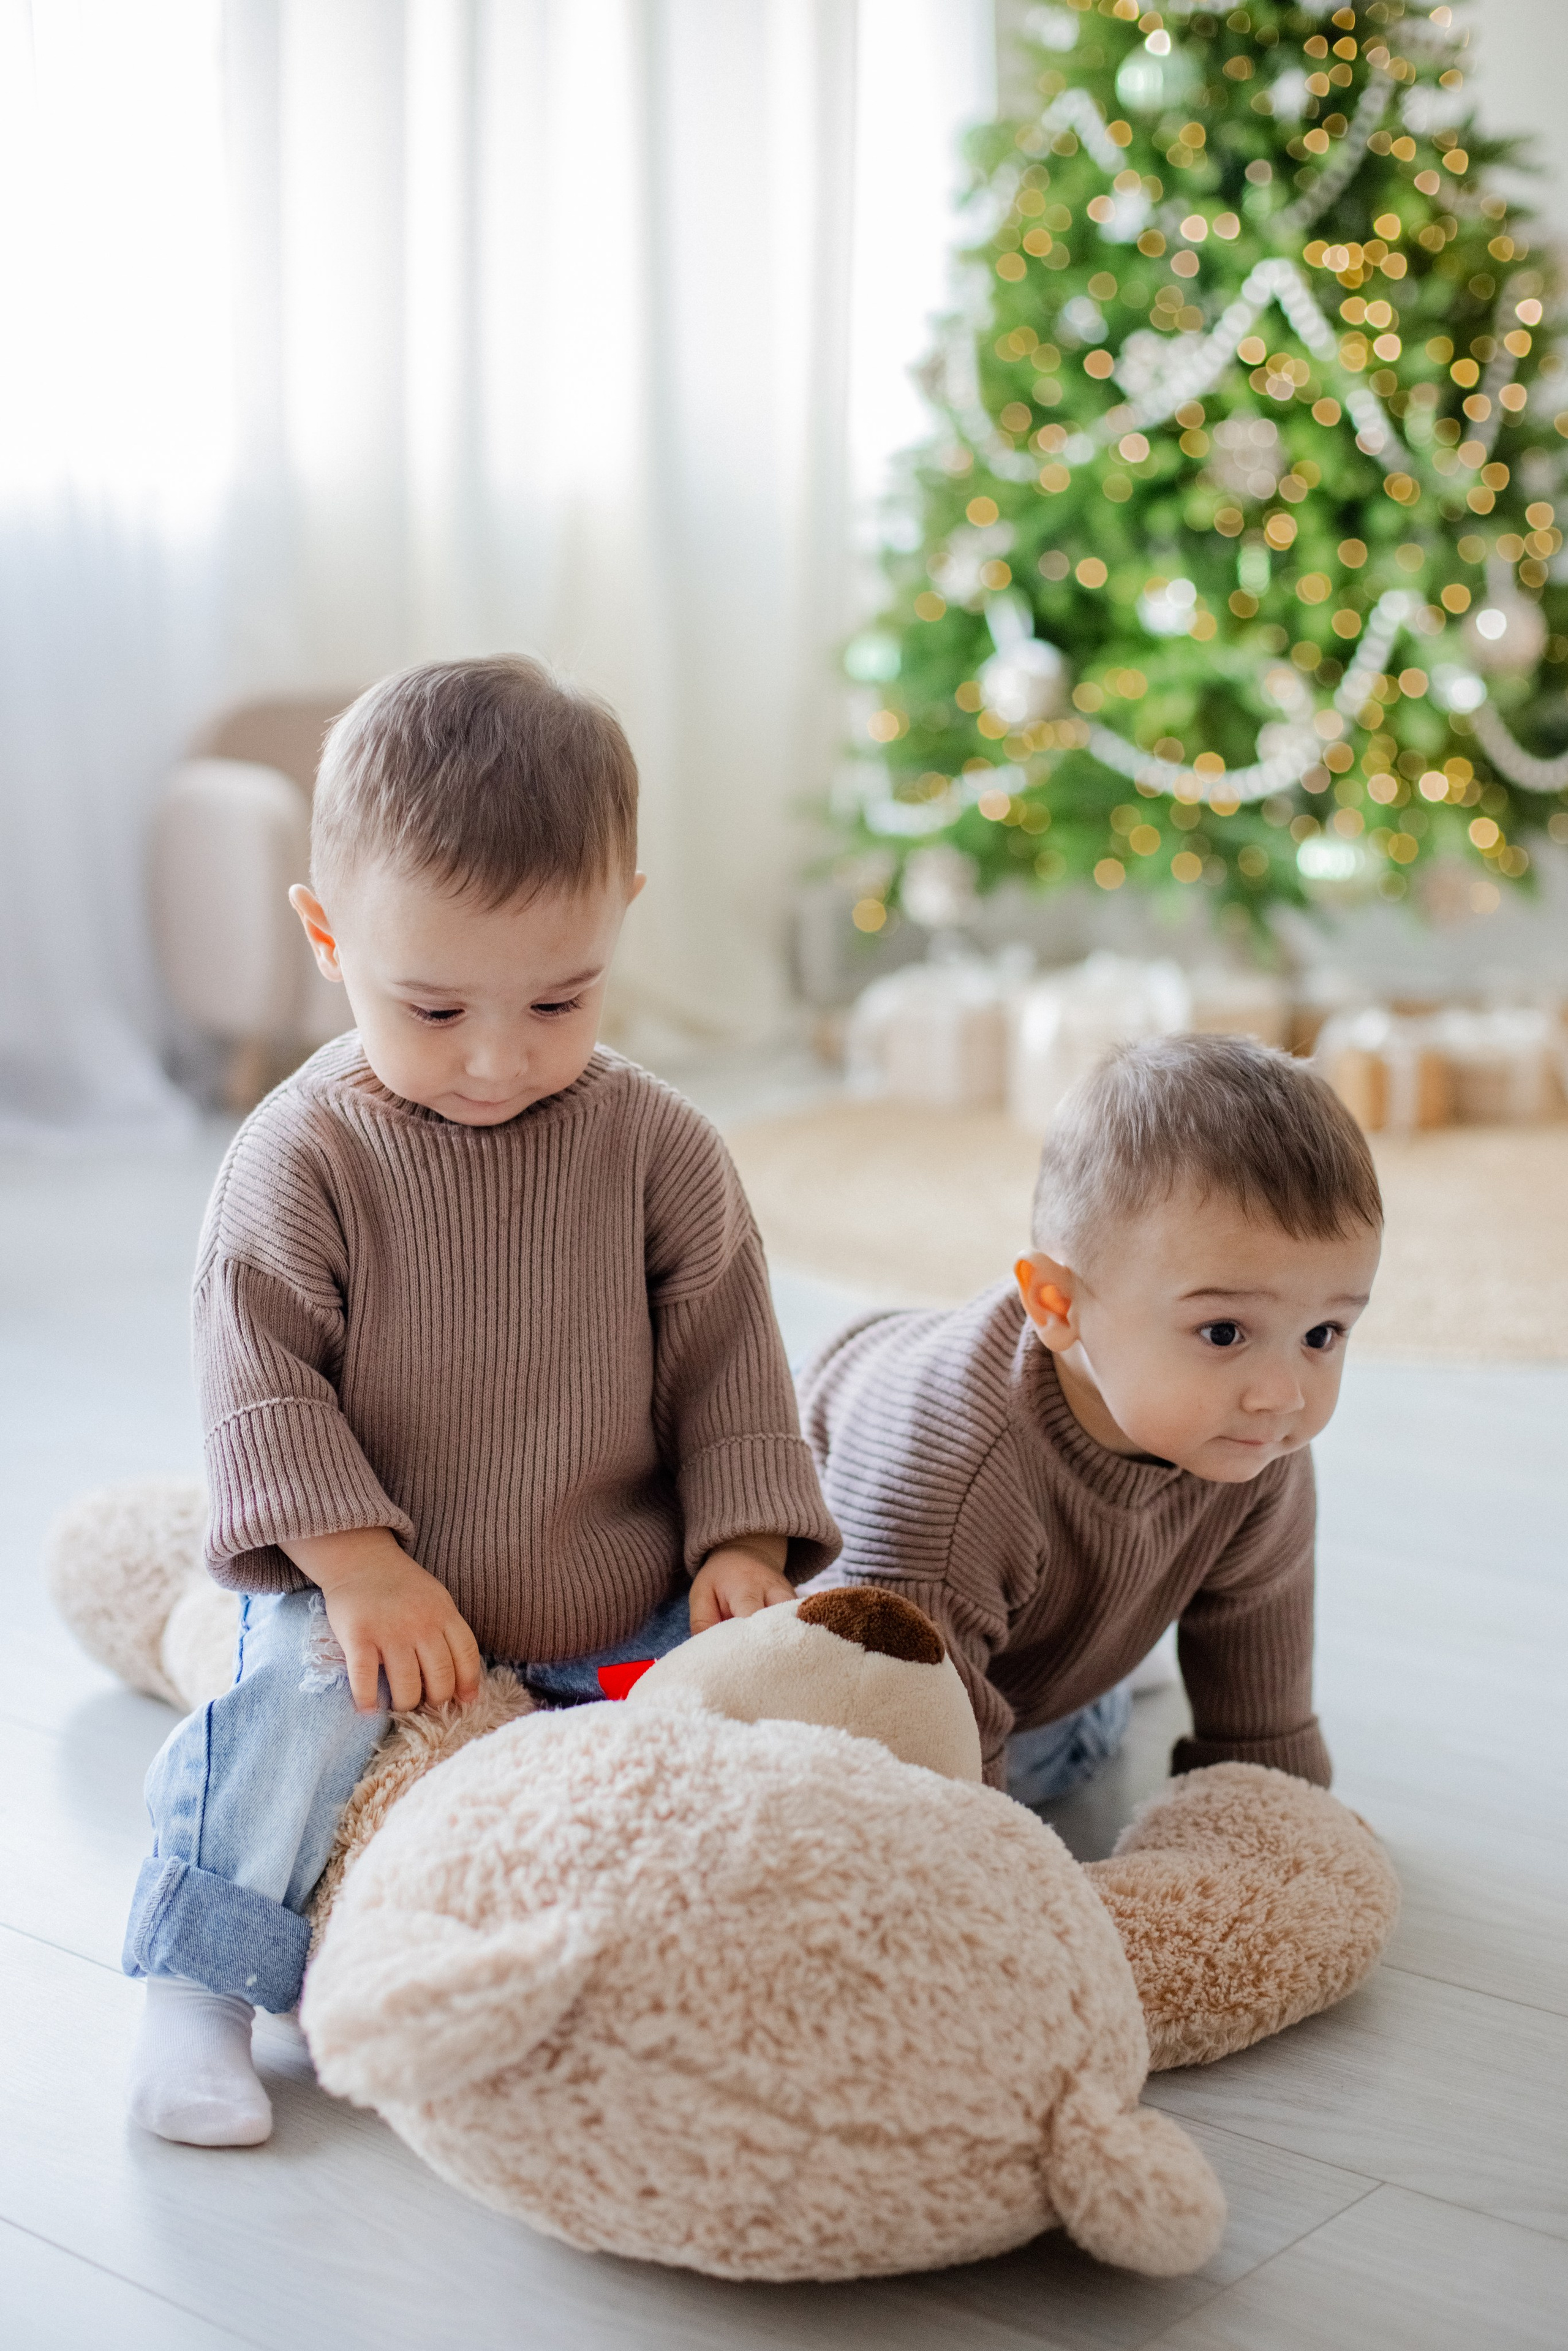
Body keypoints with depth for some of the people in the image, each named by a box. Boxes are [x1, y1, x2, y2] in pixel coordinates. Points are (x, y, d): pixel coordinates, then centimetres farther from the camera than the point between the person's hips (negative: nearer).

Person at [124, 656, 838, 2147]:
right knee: (303, 1708, -28)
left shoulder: (658, 1149, -2)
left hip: (625, 1615, 2)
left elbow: (725, 1355, 3)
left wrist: (744, 1545, -7)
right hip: (381, 1601, -2)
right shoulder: (299, 1158, -8)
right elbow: (261, 1378, -11)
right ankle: (198, 1987, -10)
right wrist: (361, 1564, -21)